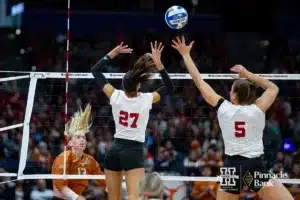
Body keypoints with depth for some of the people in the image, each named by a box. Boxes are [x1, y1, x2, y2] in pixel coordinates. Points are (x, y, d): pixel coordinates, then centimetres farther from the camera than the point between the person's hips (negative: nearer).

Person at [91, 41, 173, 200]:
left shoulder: (116, 96, -7)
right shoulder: (146, 100, -12)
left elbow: (95, 70, 4)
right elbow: (169, 87, 4)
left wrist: (114, 53, 6)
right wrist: (158, 63, -5)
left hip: (115, 150, 4)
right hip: (134, 152, -4)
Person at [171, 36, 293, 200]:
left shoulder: (223, 108, 2)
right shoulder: (257, 110, -1)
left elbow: (199, 81, 9)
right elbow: (273, 88, 19)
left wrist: (185, 54, 17)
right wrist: (248, 75, 17)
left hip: (232, 168, 2)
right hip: (255, 167, -2)